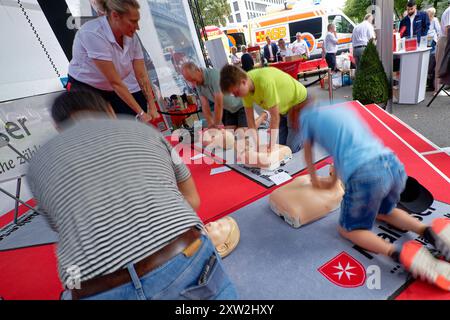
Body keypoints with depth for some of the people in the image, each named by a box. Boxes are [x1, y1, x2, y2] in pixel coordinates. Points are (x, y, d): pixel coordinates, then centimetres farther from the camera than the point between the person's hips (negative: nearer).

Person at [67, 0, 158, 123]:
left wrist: (152, 108, -17)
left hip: (115, 90, 5)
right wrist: (140, 113, -30)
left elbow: (142, 76, -11)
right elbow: (115, 82, -30)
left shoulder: (131, 35, -12)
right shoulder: (93, 34, -30)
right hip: (86, 89, -5)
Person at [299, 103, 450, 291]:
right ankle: (429, 232, 11)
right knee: (385, 211, 36)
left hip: (365, 175, -7)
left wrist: (315, 180, 42)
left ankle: (401, 255, -7)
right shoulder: (343, 109, 29)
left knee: (348, 229, 18)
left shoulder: (307, 115, 13)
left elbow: (308, 152, 25)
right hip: (394, 165, 7)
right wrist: (332, 182, 47)